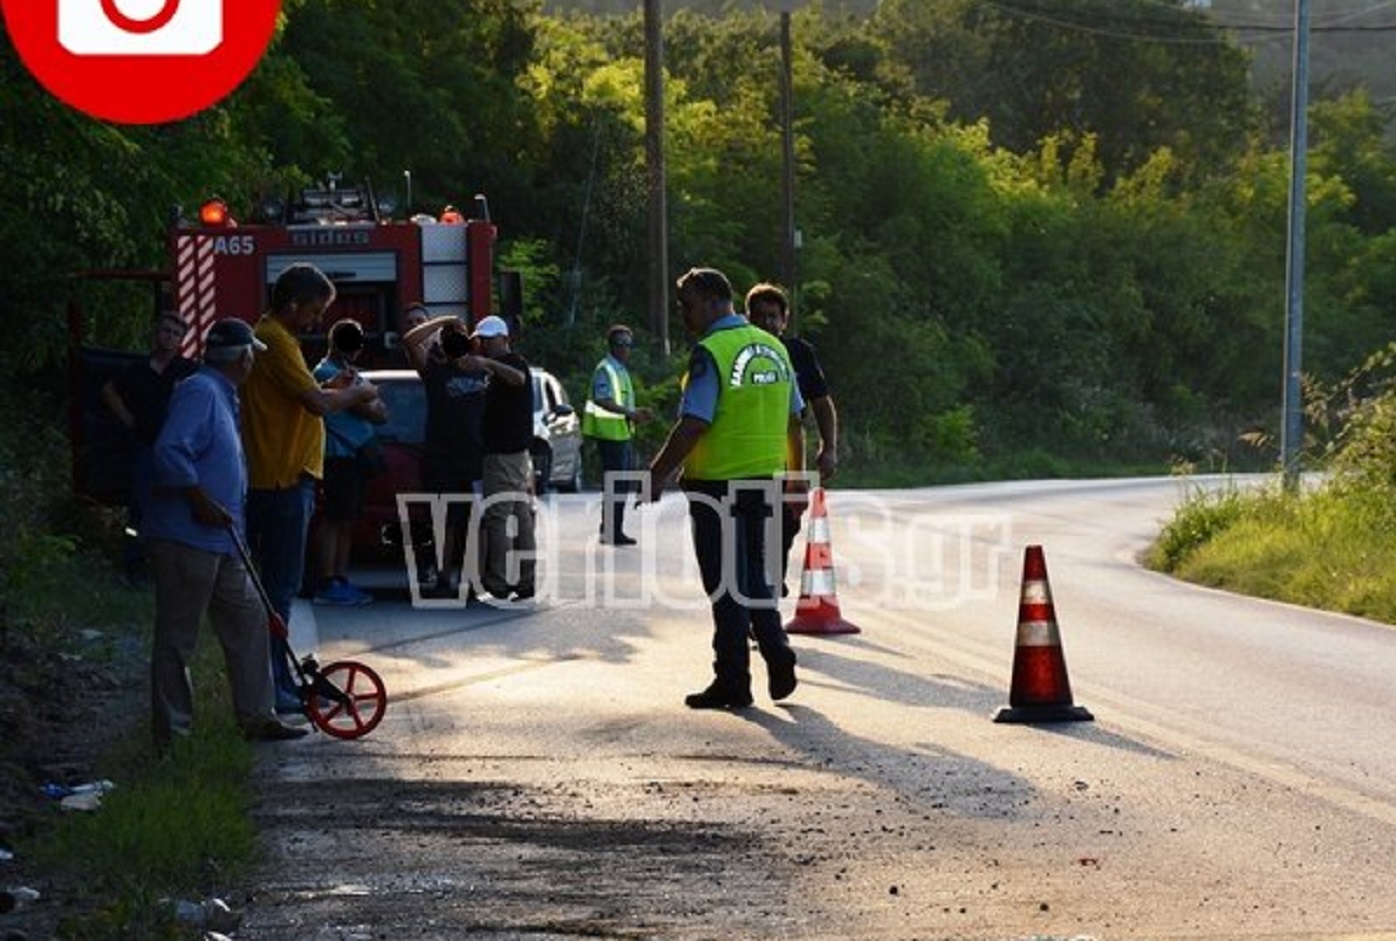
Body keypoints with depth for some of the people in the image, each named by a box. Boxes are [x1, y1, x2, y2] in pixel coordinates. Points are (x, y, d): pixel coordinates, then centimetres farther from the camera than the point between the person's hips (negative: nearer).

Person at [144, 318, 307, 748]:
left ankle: (257, 716, 20)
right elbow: (169, 452, -26)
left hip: (220, 542, 10)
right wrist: (202, 503, -22)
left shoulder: (222, 396, 17)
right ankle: (171, 735, 3)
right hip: (186, 539, -10)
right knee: (177, 637, -2)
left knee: (248, 622, 13)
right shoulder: (199, 392, -15)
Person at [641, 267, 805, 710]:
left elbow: (693, 424, -20)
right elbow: (795, 421, 14)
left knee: (726, 582, 1)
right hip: (765, 479, 7)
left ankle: (732, 681, 5)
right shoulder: (773, 348, 9)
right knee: (754, 575, 19)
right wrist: (798, 475, 23)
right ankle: (778, 658, 9)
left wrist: (658, 474, -14)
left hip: (718, 483, -7)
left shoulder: (711, 353, -14)